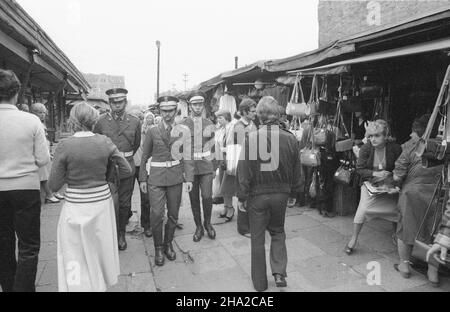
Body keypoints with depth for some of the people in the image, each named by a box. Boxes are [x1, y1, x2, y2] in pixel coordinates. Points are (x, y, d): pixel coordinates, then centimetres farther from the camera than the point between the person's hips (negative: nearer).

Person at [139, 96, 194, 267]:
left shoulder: (184, 130, 2)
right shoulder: (152, 131, 2)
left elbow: (187, 156, 2)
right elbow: (145, 156, 7)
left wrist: (189, 177, -5)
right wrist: (142, 178, 4)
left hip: (175, 176, 1)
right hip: (156, 177, -1)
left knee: (173, 214, 10)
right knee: (156, 214, -6)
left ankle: (168, 244, 32)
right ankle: (158, 248, 16)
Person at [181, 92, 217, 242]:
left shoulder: (209, 124, 6)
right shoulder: (182, 125, 1)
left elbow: (213, 148, 10)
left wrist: (215, 167, 8)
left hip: (206, 166, 0)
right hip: (190, 166, 0)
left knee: (207, 196, -8)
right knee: (194, 199, 6)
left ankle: (207, 223, 18)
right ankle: (199, 227, 23)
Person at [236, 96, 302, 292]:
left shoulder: (251, 139, -17)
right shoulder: (291, 139, -7)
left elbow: (244, 171, -13)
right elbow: (296, 171, 2)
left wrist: (241, 197, -2)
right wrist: (293, 193, 16)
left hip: (257, 195, -2)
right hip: (281, 194, 3)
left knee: (257, 238, 13)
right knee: (278, 232, 25)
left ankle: (260, 283, 25)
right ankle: (279, 272, 18)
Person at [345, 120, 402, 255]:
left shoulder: (395, 148, -14)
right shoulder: (365, 149, -15)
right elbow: (359, 169, -11)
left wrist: (390, 174, -22)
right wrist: (375, 173, -25)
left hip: (389, 184, 2)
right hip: (370, 184, -1)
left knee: (395, 208, 5)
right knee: (363, 207, -15)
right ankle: (354, 238, -1)